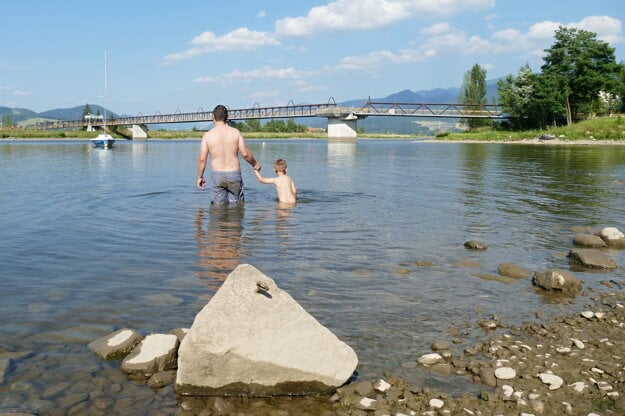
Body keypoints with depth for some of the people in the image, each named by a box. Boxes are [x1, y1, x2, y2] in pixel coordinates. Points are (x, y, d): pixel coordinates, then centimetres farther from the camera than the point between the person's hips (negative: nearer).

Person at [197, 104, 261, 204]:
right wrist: (255, 164, 13)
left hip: (217, 175, -1)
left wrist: (200, 177, 6)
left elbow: (202, 158, -6)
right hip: (234, 174, 1)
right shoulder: (235, 132, -3)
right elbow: (245, 153, -5)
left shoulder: (208, 135, -5)